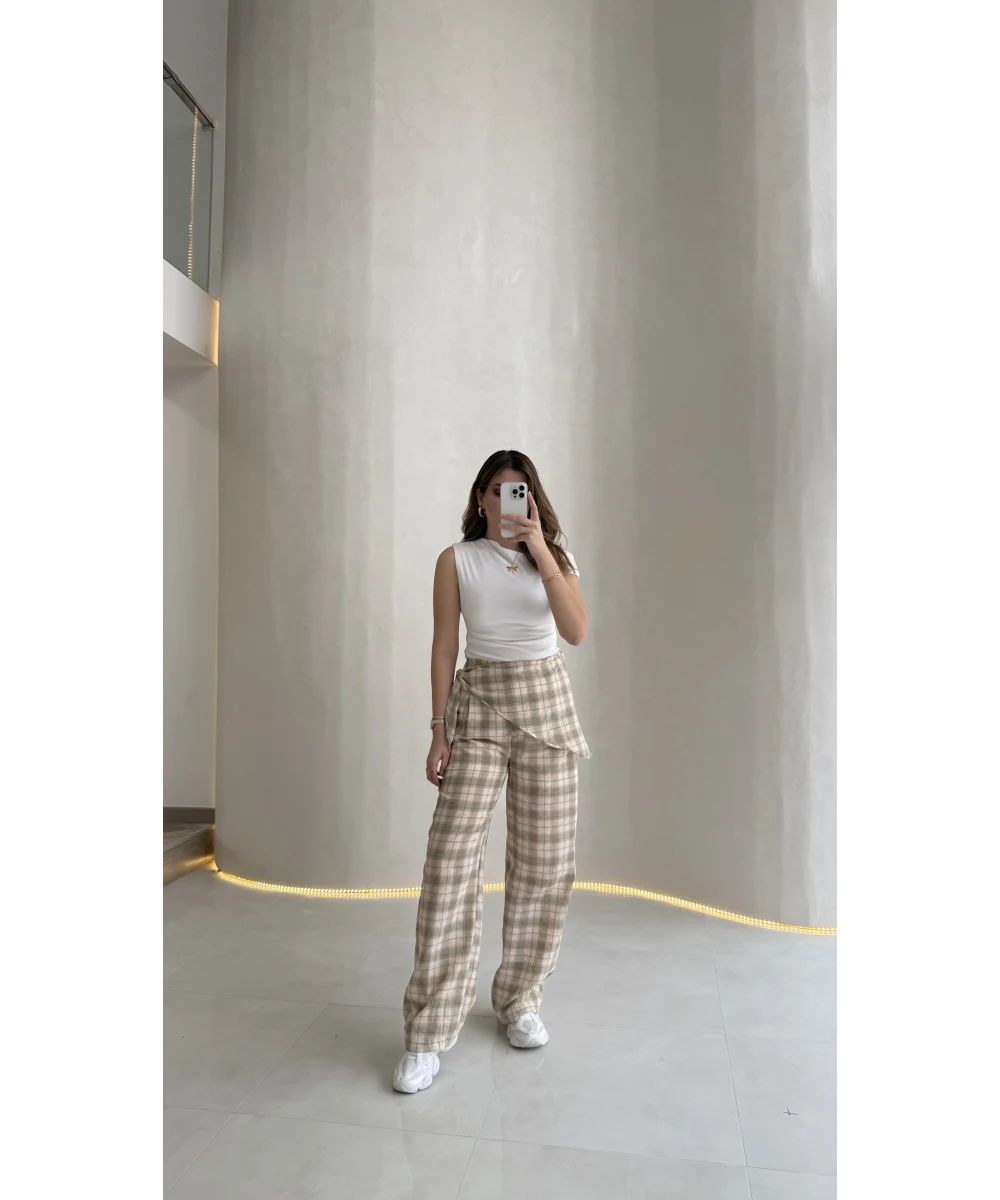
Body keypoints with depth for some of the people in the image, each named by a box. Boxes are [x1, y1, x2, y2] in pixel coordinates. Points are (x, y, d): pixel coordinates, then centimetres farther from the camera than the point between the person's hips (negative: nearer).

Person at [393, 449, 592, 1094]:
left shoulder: (556, 556, 6)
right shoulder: (457, 560, 3)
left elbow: (577, 631, -10)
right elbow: (444, 648, 2)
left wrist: (541, 551, -17)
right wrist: (439, 731, -2)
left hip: (546, 703, 2)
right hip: (479, 707, -2)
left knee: (546, 860, 4)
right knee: (451, 858, -9)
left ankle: (521, 1001, 25)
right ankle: (429, 1033, 2)